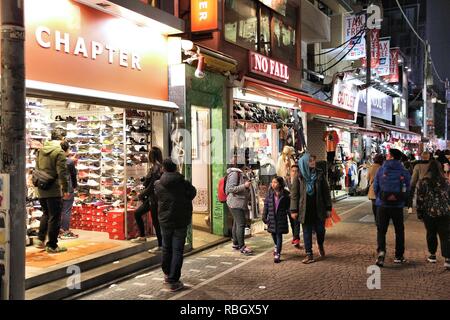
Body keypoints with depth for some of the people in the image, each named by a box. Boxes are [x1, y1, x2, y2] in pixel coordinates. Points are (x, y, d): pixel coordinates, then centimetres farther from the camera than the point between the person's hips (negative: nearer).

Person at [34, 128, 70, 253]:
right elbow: (62, 173, -18)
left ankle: (40, 240, 22)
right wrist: (65, 190, -14)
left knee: (46, 214, 23)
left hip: (40, 189, 8)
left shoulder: (41, 150, 9)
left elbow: (37, 168, 18)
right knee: (55, 218, 2)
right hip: (54, 190, -7)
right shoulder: (59, 152, -15)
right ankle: (52, 245, 8)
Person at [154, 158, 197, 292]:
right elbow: (192, 194, 1)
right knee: (177, 251, 3)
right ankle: (173, 281, 1)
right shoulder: (184, 183, -12)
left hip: (165, 221, 2)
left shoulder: (158, 185, -7)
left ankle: (167, 275, 36)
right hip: (181, 222, -2)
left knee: (166, 248, 20)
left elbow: (157, 198, 5)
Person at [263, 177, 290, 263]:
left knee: (279, 235, -2)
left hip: (281, 218, -3)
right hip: (272, 218, 3)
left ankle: (277, 254, 0)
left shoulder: (285, 195, -6)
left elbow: (288, 207, 2)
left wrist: (289, 214, 0)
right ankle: (277, 246, 47)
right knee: (273, 234, 18)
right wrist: (264, 217, 2)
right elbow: (266, 206, 4)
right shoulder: (270, 194, 1)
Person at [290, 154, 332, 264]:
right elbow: (294, 194, -1)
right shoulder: (299, 177, -3)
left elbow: (326, 192, 4)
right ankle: (309, 255, 14)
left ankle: (320, 245, 35)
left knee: (320, 230, 4)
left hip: (318, 209, 1)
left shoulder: (320, 174, 1)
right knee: (307, 232, 5)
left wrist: (328, 208, 1)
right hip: (305, 209, -1)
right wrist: (294, 210, -6)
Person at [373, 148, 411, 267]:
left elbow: (375, 187, -2)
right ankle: (399, 256, 19)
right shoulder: (404, 172, -3)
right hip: (398, 206, 1)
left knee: (381, 230, 6)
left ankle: (381, 251, -17)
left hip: (383, 205, -1)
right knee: (399, 231, 14)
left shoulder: (381, 170, -4)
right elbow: (408, 189, 0)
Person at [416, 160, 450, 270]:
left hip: (429, 213, -1)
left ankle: (432, 255, 27)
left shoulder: (424, 182, -5)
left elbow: (420, 199, -3)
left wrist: (419, 213, 6)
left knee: (431, 234, 16)